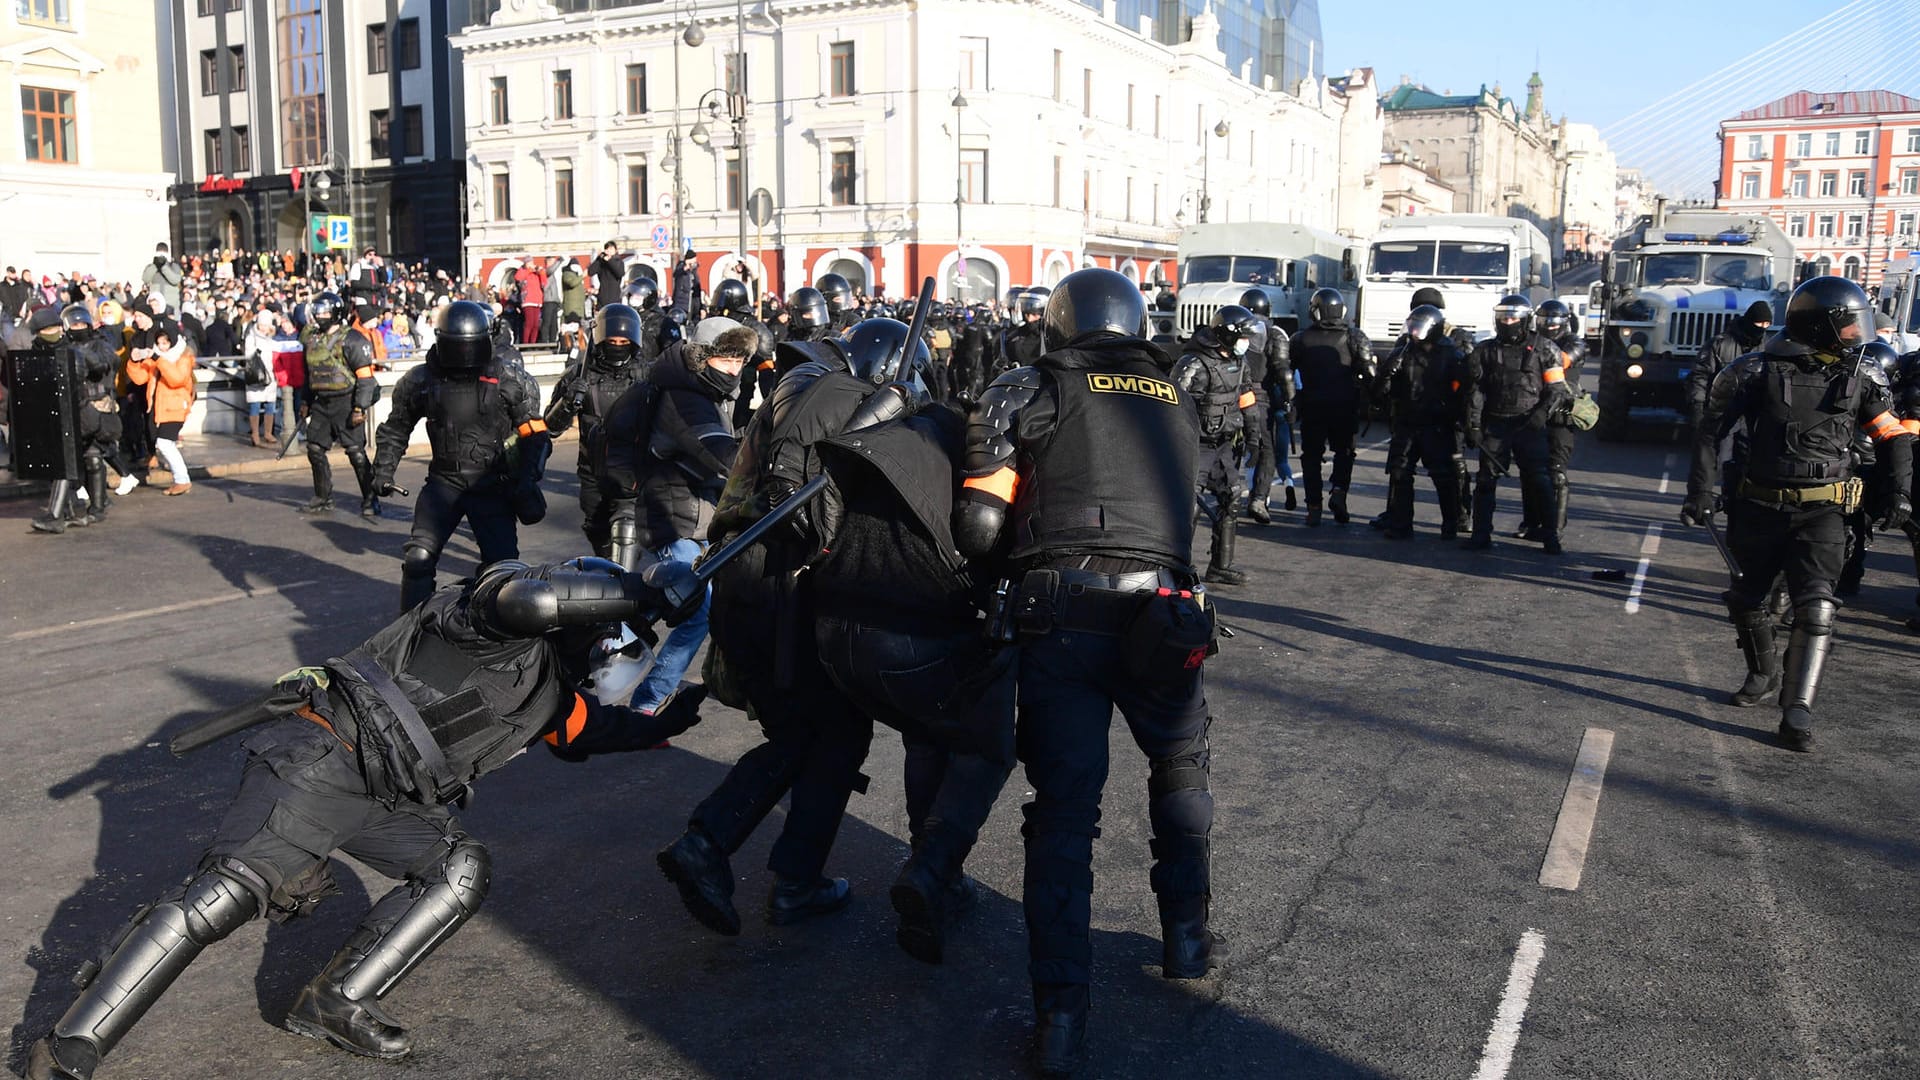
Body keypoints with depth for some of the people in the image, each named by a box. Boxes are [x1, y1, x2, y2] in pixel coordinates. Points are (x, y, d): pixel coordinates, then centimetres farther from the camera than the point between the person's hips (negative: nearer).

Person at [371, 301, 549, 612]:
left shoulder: (510, 381, -5)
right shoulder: (420, 381, 1)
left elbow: (535, 435, -1)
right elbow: (395, 429, 18)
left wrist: (527, 478, -12)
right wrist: (384, 469, 9)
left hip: (492, 485, -1)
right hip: (443, 482, 2)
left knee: (503, 563, -3)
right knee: (418, 559, -6)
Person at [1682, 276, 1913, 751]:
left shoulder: (1857, 381, 3)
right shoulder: (1760, 371, -6)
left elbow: (1895, 436, 14)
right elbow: (1710, 431, -1)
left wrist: (1900, 490, 3)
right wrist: (1700, 491, -4)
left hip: (1820, 513, 0)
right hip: (1761, 508, 0)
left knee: (1815, 609, -14)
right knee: (1746, 600, 13)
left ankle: (1797, 712, -14)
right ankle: (1764, 673, 40)